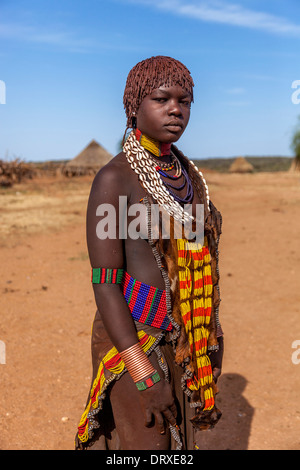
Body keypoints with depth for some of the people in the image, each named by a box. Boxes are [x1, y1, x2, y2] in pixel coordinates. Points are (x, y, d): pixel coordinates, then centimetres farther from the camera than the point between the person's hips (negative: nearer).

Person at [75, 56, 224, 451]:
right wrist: (146, 376, -22)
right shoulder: (113, 179, -15)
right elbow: (104, 283, -18)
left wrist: (210, 342, 14)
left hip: (183, 340, 7)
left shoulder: (188, 173, 6)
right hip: (133, 340, -6)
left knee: (175, 440, 19)